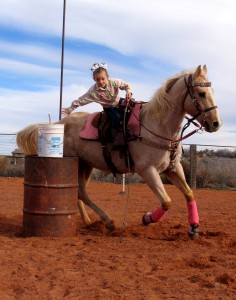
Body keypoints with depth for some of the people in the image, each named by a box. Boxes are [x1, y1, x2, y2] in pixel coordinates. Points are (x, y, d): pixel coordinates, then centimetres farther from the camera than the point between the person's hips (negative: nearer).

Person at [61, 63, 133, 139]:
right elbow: (81, 100, -19)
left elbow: (126, 85, -11)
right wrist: (70, 109, -17)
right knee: (116, 118, -28)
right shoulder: (93, 91, -25)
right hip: (109, 108, -3)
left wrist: (128, 92, -33)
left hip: (119, 102, 3)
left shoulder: (114, 82, -24)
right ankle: (114, 135, -9)